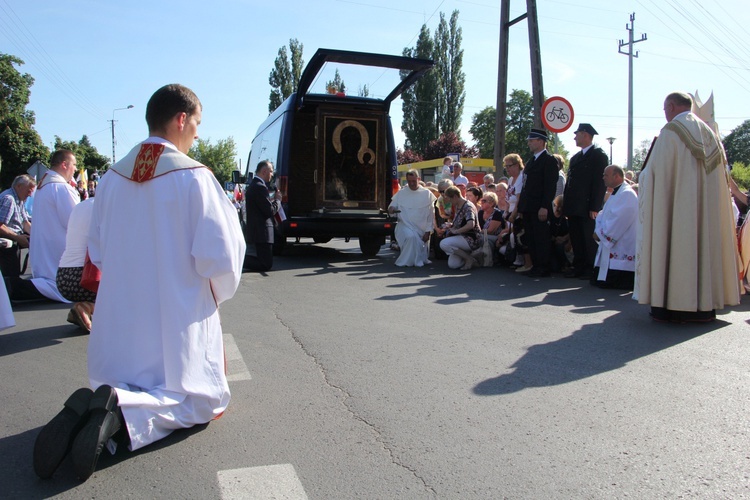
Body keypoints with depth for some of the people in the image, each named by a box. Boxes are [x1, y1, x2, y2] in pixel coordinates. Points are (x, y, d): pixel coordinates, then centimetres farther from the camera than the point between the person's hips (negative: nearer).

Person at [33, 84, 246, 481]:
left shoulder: (111, 178, 4)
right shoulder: (194, 177, -14)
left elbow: (97, 253, 13)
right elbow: (218, 256, -17)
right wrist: (218, 293, 3)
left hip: (118, 320, 6)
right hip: (178, 318, -5)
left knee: (124, 386, 25)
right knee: (203, 400, 12)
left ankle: (86, 410, -10)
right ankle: (121, 413, -16)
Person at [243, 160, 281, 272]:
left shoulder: (253, 185, 16)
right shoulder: (260, 187, -18)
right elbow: (270, 211, -19)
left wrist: (273, 199, 10)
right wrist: (277, 199, -3)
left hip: (256, 230, 11)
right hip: (262, 233, -11)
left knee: (264, 261, 16)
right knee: (266, 265, -7)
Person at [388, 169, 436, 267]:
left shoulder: (427, 194, 2)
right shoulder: (401, 194, 5)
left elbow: (431, 214, 1)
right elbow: (391, 207, 7)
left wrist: (428, 231, -5)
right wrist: (391, 209, -19)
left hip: (422, 229, 1)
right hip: (405, 225, -1)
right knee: (411, 236, -33)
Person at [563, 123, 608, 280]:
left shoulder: (599, 155, -5)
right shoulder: (575, 158, 19)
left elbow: (601, 183, -11)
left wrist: (594, 207, -17)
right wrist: (566, 205, 12)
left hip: (587, 208, -7)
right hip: (574, 208, 7)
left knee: (589, 239, -2)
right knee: (576, 239, 9)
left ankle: (591, 269, 6)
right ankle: (578, 267, 16)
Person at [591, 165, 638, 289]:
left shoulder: (627, 194, -16)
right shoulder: (615, 194, 18)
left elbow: (618, 221, -23)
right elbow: (603, 215, 16)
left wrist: (600, 234, -12)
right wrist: (598, 231, -2)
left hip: (621, 253, -10)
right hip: (609, 247, 10)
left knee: (605, 283, -10)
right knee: (597, 280, 12)